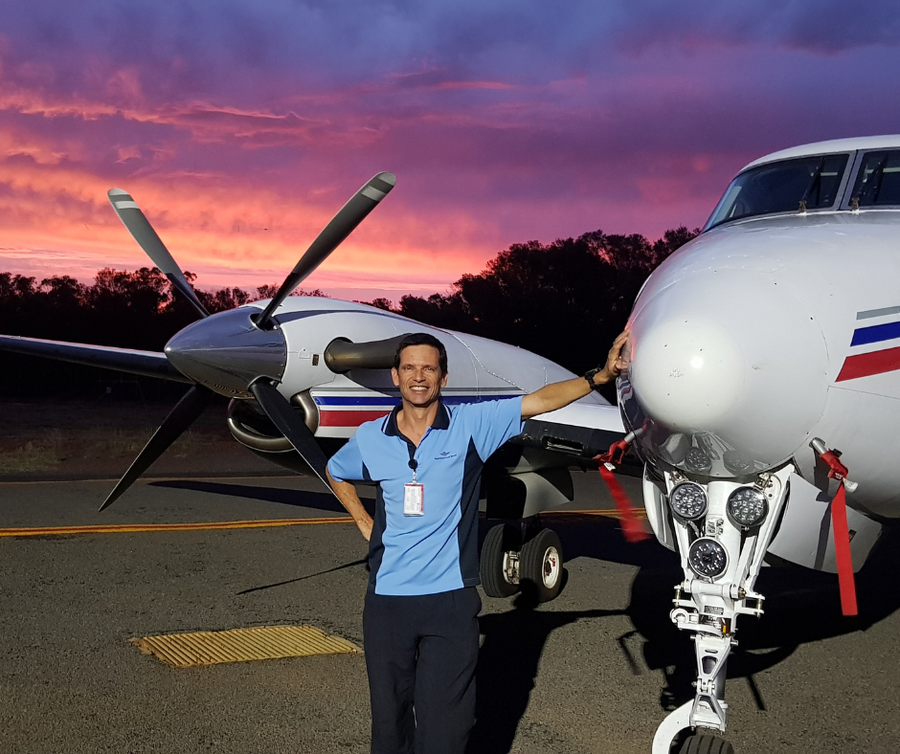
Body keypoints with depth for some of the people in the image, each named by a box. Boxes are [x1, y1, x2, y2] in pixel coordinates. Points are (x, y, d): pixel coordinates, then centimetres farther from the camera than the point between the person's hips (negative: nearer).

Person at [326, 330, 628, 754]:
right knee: (389, 720, 12)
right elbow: (335, 473, 25)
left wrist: (600, 376, -25)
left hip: (451, 600, -2)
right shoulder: (370, 438, 4)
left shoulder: (471, 425, -4)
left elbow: (540, 400, -13)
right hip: (386, 602, 2)